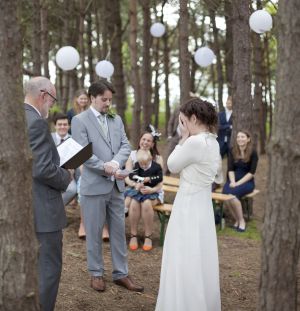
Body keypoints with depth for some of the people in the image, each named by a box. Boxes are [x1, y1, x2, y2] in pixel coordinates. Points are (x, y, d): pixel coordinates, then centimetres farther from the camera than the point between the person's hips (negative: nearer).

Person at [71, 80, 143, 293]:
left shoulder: (117, 120, 12)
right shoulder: (80, 120, -6)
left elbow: (126, 146, 3)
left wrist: (115, 163, -16)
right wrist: (105, 167, -21)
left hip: (116, 185, 5)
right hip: (94, 185, -5)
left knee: (119, 231, 10)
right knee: (94, 233, 7)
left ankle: (121, 274, 20)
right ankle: (96, 273, 21)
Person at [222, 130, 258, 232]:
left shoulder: (253, 153, -4)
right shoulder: (232, 151, 5)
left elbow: (251, 172, -9)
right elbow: (230, 169, 2)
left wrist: (238, 183, -18)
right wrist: (232, 182, -16)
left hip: (247, 181, -3)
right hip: (233, 179, 3)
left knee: (232, 194, -33)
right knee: (225, 193, -30)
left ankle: (241, 221, -15)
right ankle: (236, 220, -13)